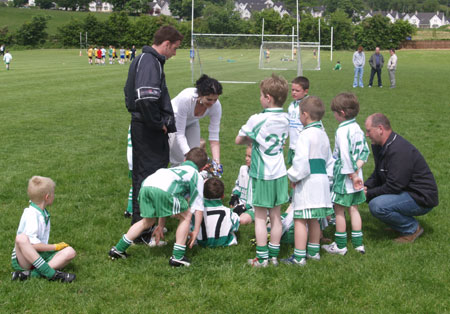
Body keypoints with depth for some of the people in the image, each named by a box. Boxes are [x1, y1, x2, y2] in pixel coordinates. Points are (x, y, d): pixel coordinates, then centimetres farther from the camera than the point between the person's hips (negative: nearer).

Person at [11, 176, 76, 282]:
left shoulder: (44, 213, 12)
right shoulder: (31, 214, -15)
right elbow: (32, 244, -22)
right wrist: (55, 247, -12)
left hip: (39, 255, 8)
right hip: (23, 257, -8)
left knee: (70, 252, -12)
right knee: (21, 238, -37)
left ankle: (32, 273, -27)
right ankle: (50, 273, -39)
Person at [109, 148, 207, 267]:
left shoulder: (175, 169, 43)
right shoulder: (197, 176, 27)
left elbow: (164, 205, 43)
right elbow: (198, 208, 20)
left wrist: (161, 226, 46)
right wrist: (195, 232, 26)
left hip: (145, 185, 6)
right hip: (164, 190, -6)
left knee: (148, 221, 28)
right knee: (186, 217, 16)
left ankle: (118, 249, 35)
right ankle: (177, 256, 10)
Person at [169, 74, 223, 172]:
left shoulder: (216, 106, -29)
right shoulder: (186, 98, -41)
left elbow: (214, 137, -22)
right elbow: (180, 134, -34)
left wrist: (217, 162, -33)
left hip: (191, 122, 4)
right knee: (179, 160, -16)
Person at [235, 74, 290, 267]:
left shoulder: (257, 120, -17)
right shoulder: (285, 119, 1)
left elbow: (238, 140, -7)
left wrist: (249, 140, 11)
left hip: (262, 174, -5)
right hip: (280, 173, 5)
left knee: (260, 217, 4)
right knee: (276, 216, 12)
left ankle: (262, 258, 7)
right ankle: (274, 255, 20)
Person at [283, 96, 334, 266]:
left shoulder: (305, 134, -14)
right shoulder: (323, 134, 13)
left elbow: (301, 160, -22)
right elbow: (328, 158, 19)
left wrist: (294, 177, -8)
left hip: (307, 181, -9)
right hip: (322, 179, 9)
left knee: (300, 219, -4)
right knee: (313, 219, 20)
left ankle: (299, 256, -3)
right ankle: (314, 251, 30)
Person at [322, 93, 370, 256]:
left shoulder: (342, 131, -20)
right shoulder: (357, 128, 5)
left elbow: (345, 156, -24)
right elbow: (365, 150, 6)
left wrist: (352, 175, -17)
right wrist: (357, 168, -3)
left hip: (344, 177, -8)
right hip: (355, 178, 8)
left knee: (339, 211, 3)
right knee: (353, 209, 15)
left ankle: (340, 245, 11)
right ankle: (358, 243, 19)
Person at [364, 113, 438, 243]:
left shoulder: (399, 150, -25)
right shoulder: (381, 146, 7)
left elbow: (393, 187, -26)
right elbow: (377, 175, 17)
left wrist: (368, 194, -16)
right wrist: (365, 187, -2)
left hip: (421, 198, -10)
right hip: (405, 191, 10)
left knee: (377, 205, -27)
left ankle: (412, 229, -7)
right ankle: (399, 227, 15)